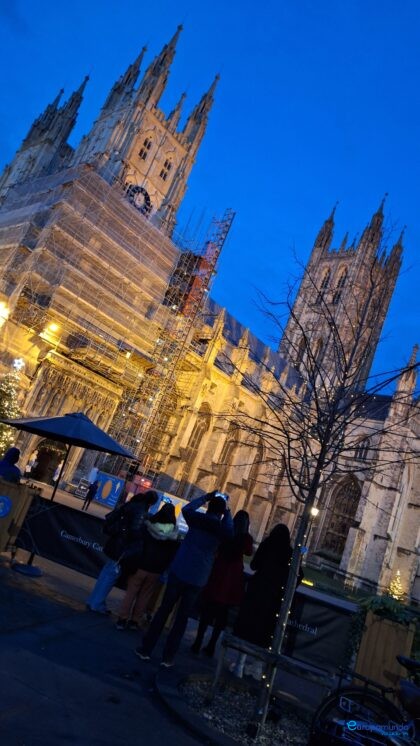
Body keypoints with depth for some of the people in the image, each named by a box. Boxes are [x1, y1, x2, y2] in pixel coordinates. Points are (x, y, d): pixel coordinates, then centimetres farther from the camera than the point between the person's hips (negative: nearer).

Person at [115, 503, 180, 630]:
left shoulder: (147, 526, -4)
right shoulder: (174, 534, -2)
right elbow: (173, 554, 0)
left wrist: (128, 562, 8)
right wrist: (165, 570, 7)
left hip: (141, 566, 0)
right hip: (156, 571, 1)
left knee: (131, 593, 9)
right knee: (144, 596, 12)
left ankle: (122, 619, 10)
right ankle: (135, 621, 15)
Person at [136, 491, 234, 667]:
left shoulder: (198, 519, -5)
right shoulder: (221, 529, -3)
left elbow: (186, 508, 13)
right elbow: (230, 529, 19)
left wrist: (206, 497, 15)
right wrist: (226, 510, 14)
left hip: (178, 573, 0)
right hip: (198, 580, 1)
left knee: (163, 611, 11)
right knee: (182, 617, 11)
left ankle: (146, 649, 15)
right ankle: (168, 656, 15)